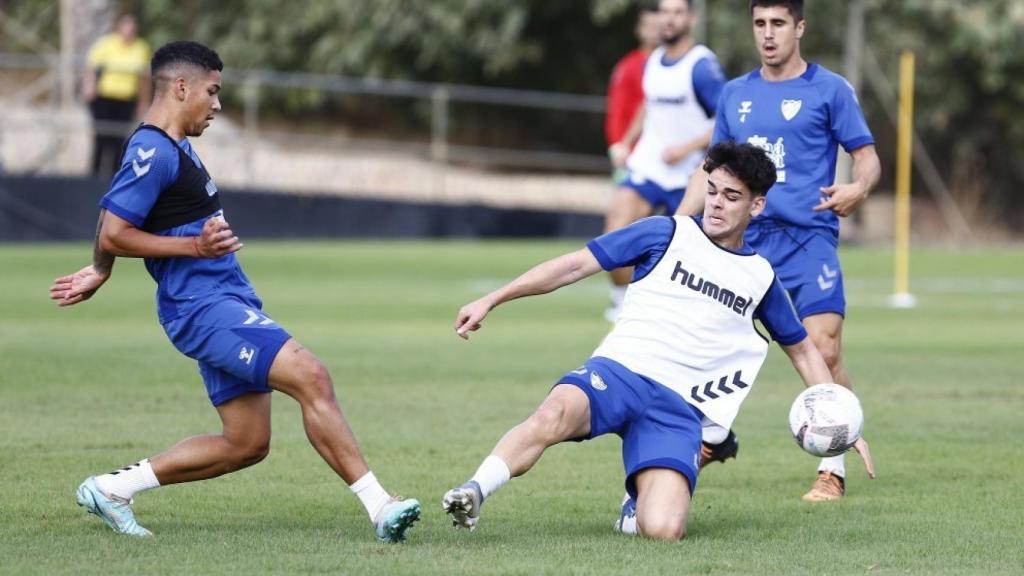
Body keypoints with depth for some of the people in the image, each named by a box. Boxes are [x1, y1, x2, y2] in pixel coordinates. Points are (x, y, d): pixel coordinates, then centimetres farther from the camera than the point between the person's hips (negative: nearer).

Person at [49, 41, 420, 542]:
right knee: (311, 377, -21)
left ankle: (114, 488, 17)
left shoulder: (174, 149, 19)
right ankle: (379, 506, -24)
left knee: (246, 444, 7)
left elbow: (119, 229, 30)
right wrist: (194, 246, -17)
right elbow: (111, 235, -18)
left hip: (226, 303, 11)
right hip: (204, 306, -11)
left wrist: (98, 273, 35)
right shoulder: (151, 154, -13)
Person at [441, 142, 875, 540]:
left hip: (680, 407, 2)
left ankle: (642, 499, 11)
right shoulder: (668, 234, 10)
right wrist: (490, 301, 3)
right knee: (556, 414, -41)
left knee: (661, 530, -24)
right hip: (619, 372, -2)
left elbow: (802, 351, 31)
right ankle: (470, 497, -38)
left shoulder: (761, 278, 18)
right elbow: (576, 265, 8)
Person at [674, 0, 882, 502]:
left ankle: (832, 472, -6)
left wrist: (858, 188, -21)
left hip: (808, 239, -5)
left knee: (823, 351, -14)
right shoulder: (735, 95, 14)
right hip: (744, 238, 5)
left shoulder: (829, 90, 1)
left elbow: (867, 157, 1)